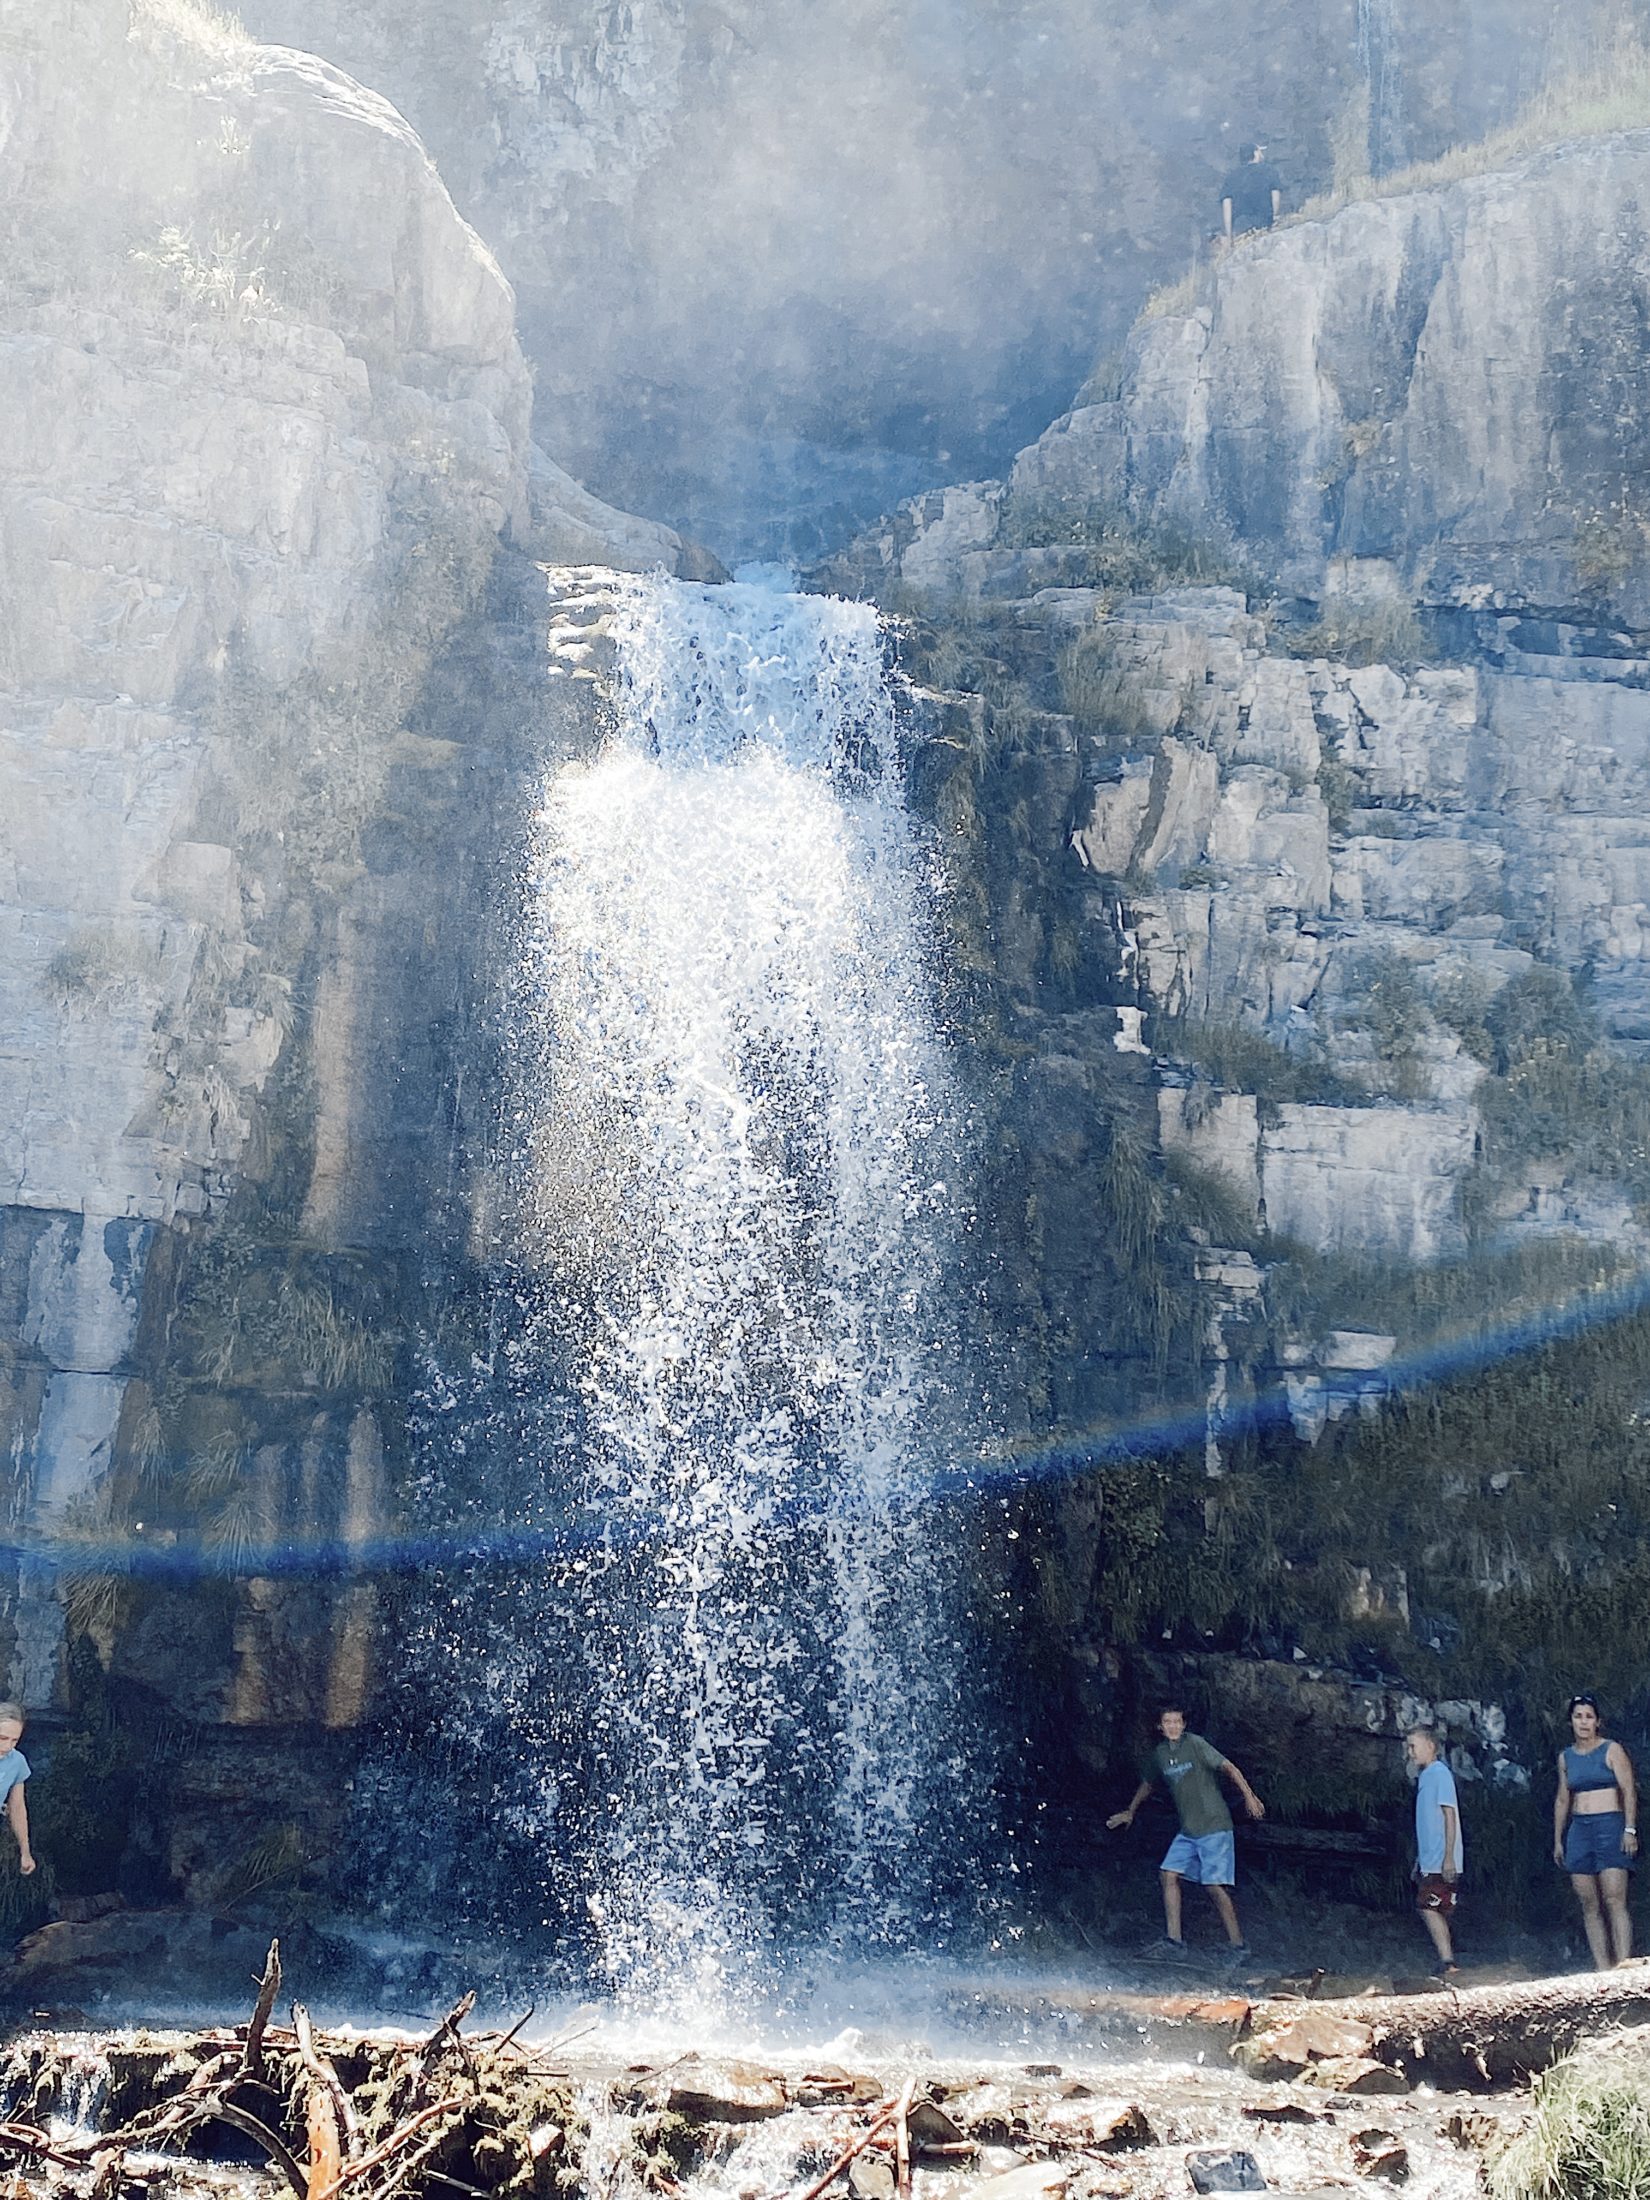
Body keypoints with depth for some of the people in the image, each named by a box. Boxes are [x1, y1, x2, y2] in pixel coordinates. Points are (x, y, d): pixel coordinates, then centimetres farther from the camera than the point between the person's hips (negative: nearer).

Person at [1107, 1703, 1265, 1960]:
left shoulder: (1195, 1744, -9)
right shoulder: (1160, 1754, 11)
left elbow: (1228, 1767, -13)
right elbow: (1148, 1784, 29)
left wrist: (1249, 1796, -23)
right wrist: (1130, 1812, 40)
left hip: (1214, 1826, -7)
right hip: (1187, 1831, 7)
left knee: (1215, 1886, -11)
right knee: (1168, 1874, -3)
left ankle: (1237, 1946, -3)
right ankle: (1174, 1941, 1)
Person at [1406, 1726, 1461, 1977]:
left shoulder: (1440, 1773, -10)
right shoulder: (1425, 1776, 17)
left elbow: (1449, 1815, -16)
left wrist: (1448, 1857, -20)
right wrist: (1418, 1862, 23)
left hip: (1441, 1862, -9)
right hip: (1429, 1861, 9)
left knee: (1428, 1908, -14)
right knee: (1437, 1913, 9)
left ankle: (1447, 1963, -15)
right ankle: (1447, 1964, 12)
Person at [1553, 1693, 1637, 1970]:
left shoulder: (1612, 1750, 0)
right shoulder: (1565, 1757, 14)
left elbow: (1629, 1791, -5)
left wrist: (1630, 1829, -15)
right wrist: (1557, 1841, 17)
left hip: (1610, 1826, -5)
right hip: (1579, 1830, 5)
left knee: (1614, 1900, -13)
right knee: (1589, 1904, 0)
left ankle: (1622, 1966, -17)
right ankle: (1602, 1966, 1)